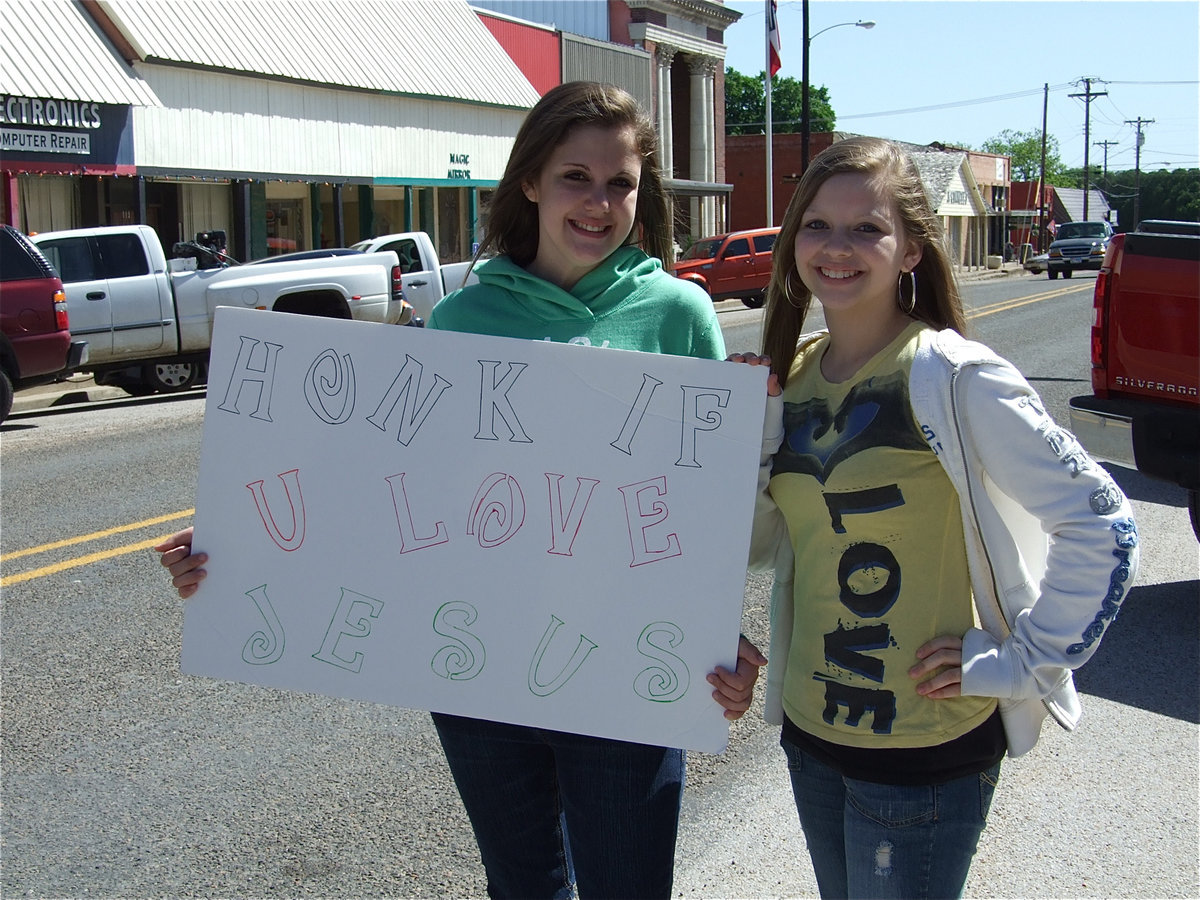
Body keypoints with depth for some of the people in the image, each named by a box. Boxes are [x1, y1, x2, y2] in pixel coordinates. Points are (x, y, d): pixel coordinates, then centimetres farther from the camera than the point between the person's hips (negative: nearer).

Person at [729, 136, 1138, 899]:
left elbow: (1102, 528, -16)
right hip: (810, 730, 6)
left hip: (924, 751, -6)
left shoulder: (954, 378, -16)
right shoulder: (788, 378, 3)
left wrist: (1021, 661, -14)